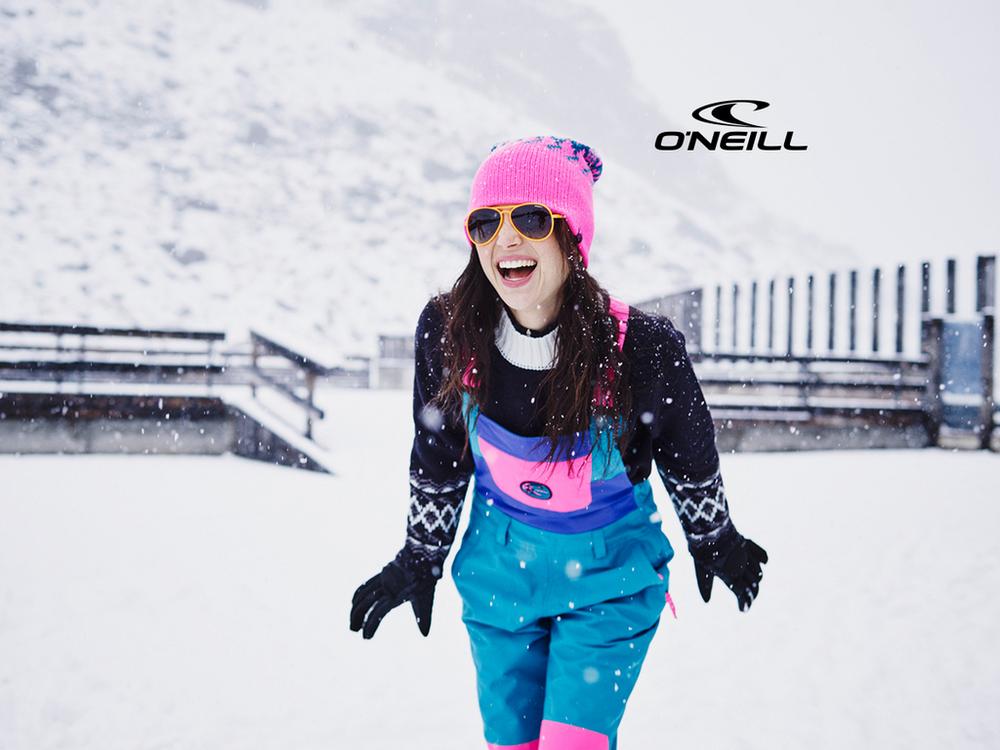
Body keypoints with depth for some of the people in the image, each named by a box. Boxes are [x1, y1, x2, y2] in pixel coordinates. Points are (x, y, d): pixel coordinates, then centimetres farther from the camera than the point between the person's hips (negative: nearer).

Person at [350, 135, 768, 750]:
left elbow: (690, 457, -4)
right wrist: (421, 559, 11)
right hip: (498, 569, 3)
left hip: (611, 574, -3)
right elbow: (437, 461, 1)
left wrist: (715, 542, 10)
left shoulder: (643, 346, -24)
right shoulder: (447, 334, -16)